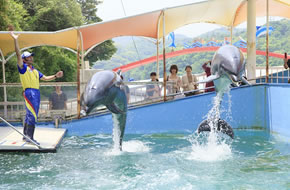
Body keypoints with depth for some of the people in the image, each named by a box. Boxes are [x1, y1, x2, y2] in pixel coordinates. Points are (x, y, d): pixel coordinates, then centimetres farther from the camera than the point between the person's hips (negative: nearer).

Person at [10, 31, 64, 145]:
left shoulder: (35, 71, 23)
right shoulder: (23, 68, 0)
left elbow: (46, 78, 29)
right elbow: (18, 55, -13)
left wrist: (56, 76, 15)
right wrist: (15, 40, -22)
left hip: (36, 93, 8)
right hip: (29, 92, -8)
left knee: (30, 115, 12)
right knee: (32, 115, -13)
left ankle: (26, 136, 20)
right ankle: (29, 137, -11)